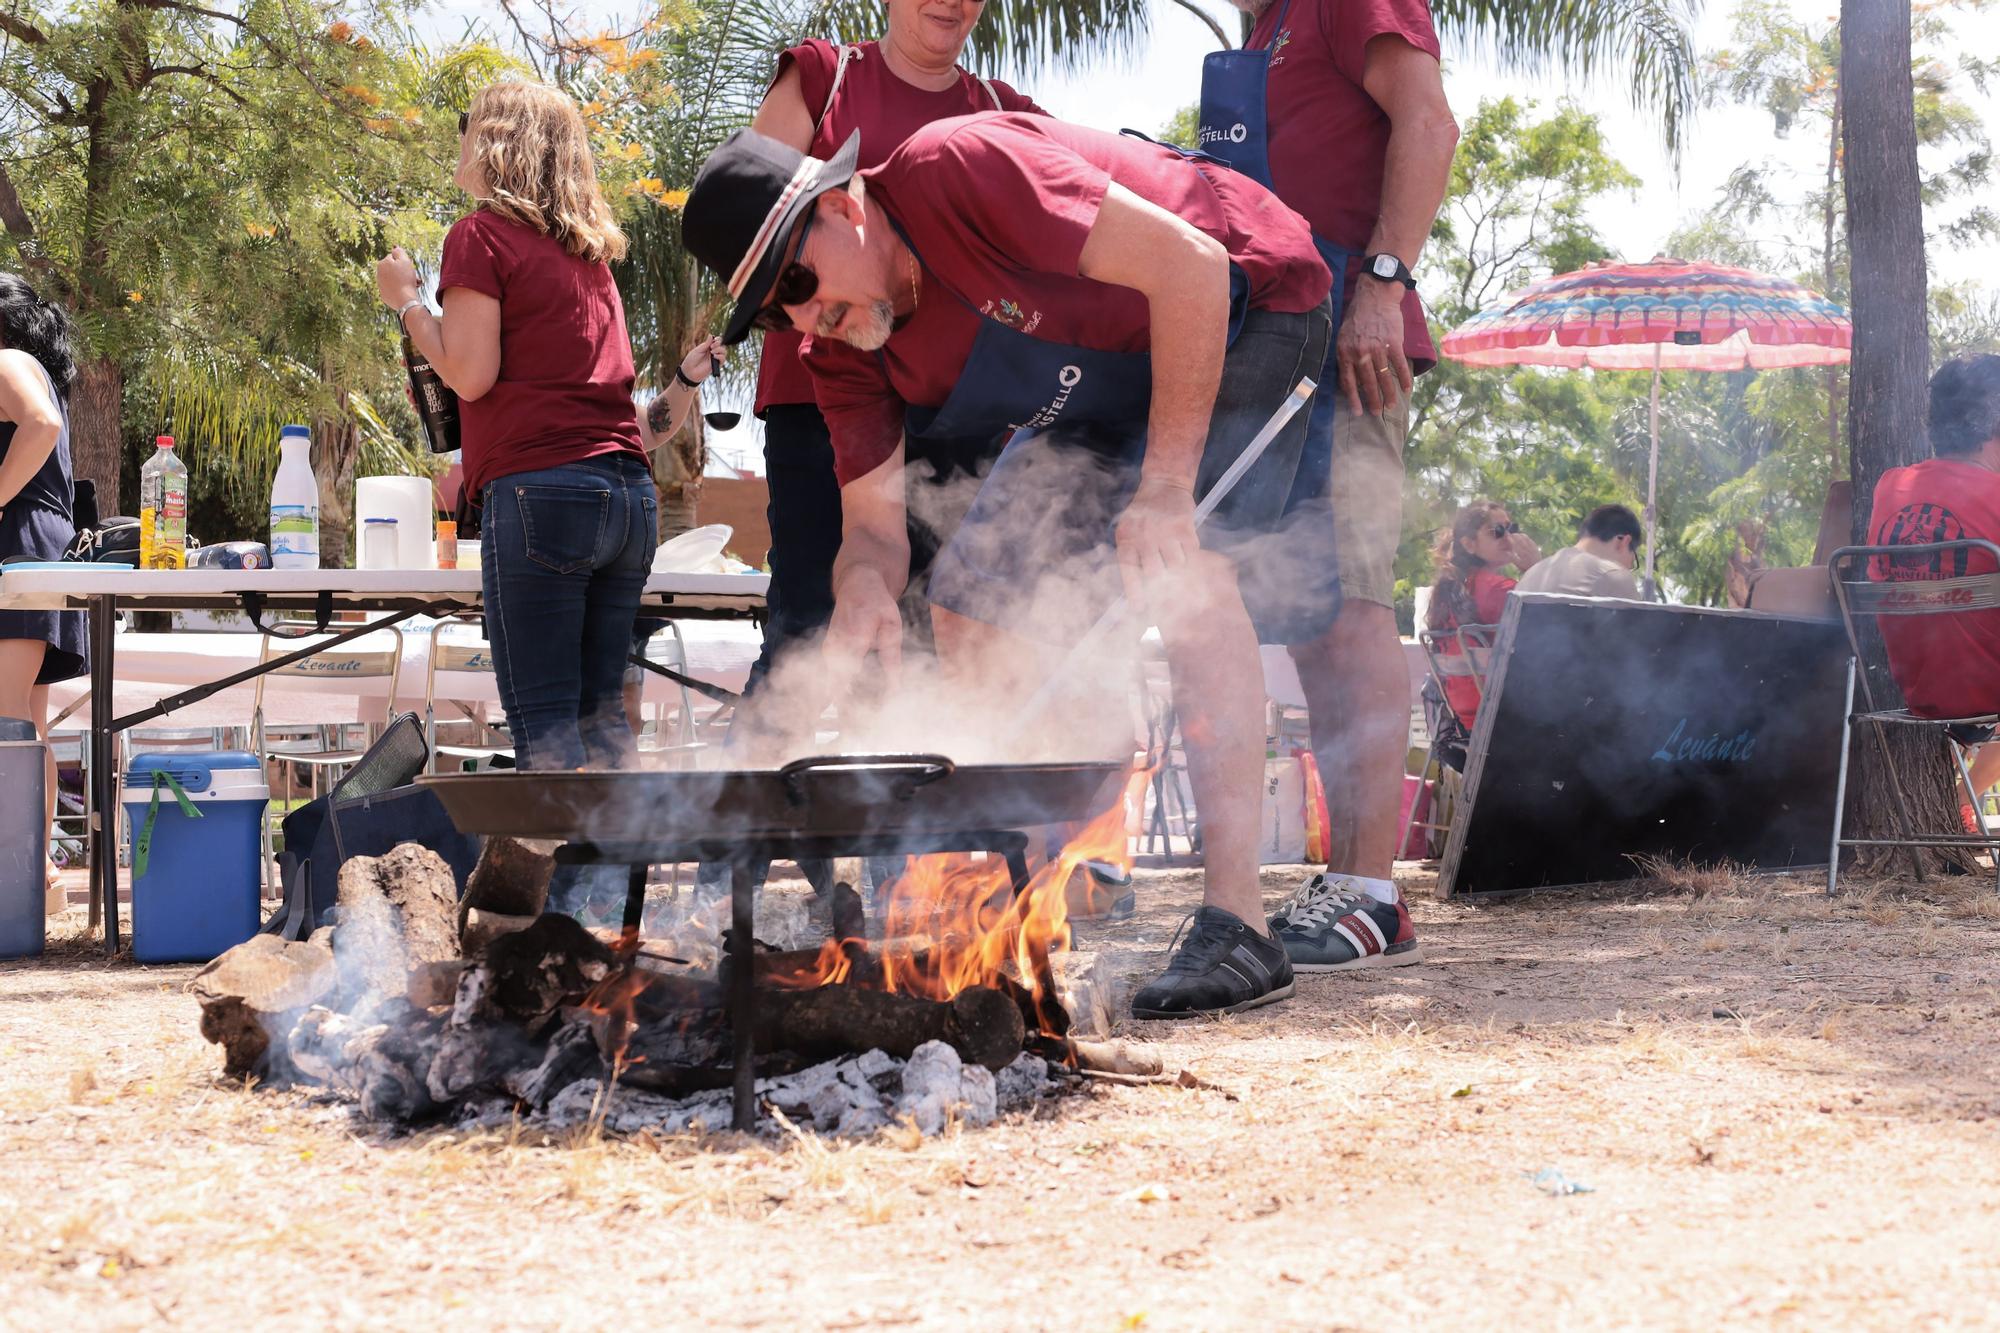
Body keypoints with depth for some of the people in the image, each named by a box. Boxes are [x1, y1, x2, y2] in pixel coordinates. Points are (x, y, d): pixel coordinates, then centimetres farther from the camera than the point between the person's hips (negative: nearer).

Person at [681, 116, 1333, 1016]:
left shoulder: (956, 171, -32)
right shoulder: (844, 350, -7)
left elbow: (1188, 263, -33)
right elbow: (872, 523, -5)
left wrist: (1165, 489, -35)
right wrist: (863, 588, -31)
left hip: (1242, 308, -9)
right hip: (1105, 383, 9)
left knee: (1178, 561, -30)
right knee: (970, 604, 4)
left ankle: (1237, 925, -31)